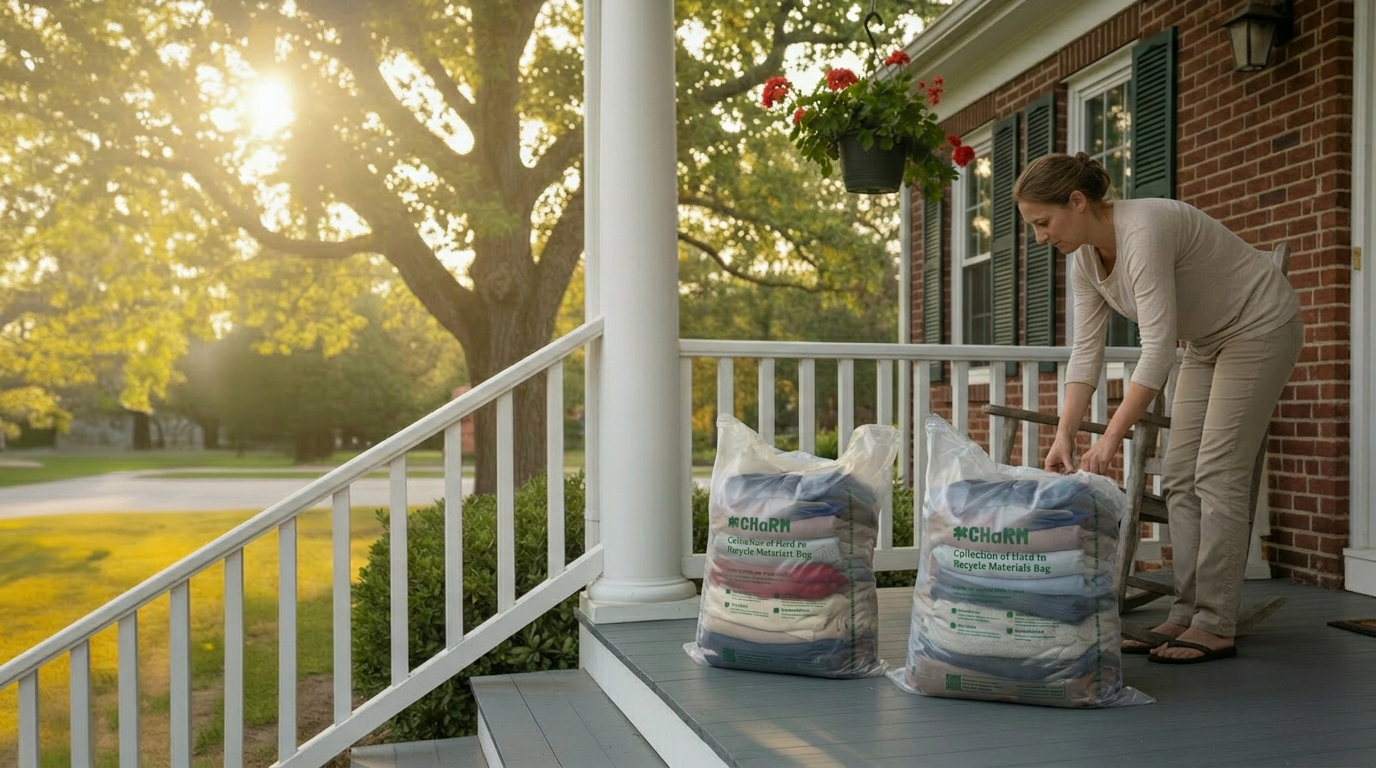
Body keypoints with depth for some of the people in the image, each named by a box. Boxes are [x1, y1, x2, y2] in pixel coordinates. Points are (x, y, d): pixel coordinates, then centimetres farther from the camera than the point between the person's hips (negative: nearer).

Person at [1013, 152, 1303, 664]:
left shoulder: (1143, 231, -32)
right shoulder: (1086, 256, -6)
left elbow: (1158, 348, -36)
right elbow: (1086, 350, -7)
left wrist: (1110, 440, -38)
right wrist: (1064, 435, -16)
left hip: (1259, 328, -8)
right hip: (1208, 340, 9)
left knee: (1217, 476, -11)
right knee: (1180, 479, 3)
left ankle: (1215, 627, -4)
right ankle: (1186, 616, 9)